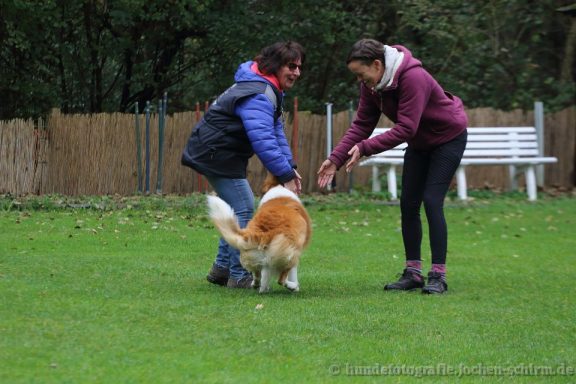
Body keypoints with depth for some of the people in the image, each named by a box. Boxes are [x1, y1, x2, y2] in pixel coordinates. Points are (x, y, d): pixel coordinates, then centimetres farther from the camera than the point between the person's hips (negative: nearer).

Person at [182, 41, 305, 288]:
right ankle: (239, 277, -6)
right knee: (243, 211, -9)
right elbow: (263, 140, -34)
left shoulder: (270, 91, 12)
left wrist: (289, 166, 1)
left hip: (221, 154, 11)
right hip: (217, 155, -11)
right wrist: (285, 176, -32)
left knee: (237, 209, 17)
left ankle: (222, 269, 22)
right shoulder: (258, 96, -24)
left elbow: (276, 131, 11)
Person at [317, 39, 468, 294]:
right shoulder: (372, 85, -10)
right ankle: (413, 273, 7)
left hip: (448, 137, -8)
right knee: (408, 203, 1)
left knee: (432, 202, -15)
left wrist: (365, 148, -38)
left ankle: (438, 276, -14)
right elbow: (361, 125, -7)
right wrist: (336, 159, -17)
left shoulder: (413, 78, -33)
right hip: (420, 143, 8)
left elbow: (405, 128, -36)